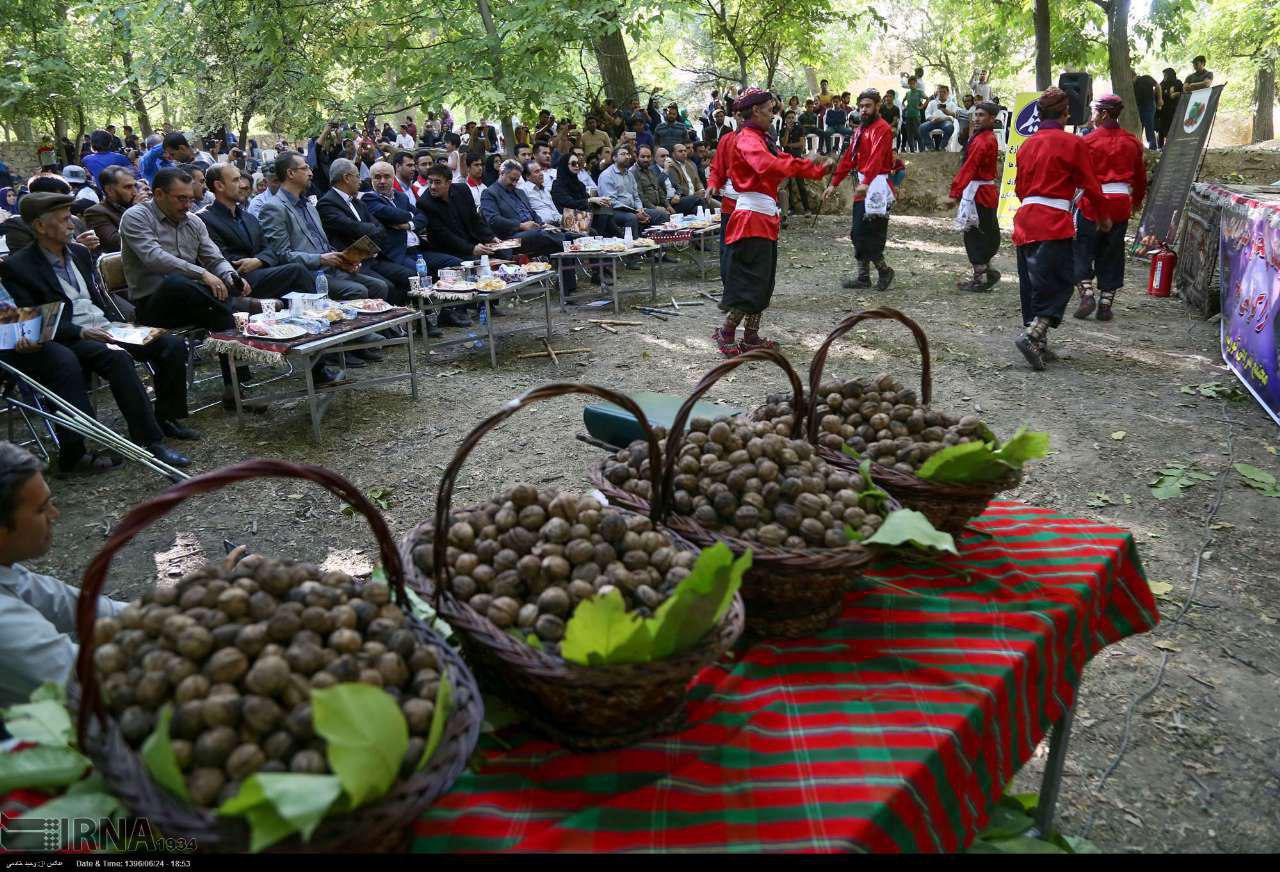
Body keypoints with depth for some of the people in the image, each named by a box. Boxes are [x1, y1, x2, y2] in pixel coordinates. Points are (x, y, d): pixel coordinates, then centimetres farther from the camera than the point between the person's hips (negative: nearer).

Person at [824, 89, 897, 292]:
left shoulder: (882, 129, -11)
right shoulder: (861, 129, 19)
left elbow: (876, 158, -26)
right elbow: (849, 157, 19)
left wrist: (866, 183, -39)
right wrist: (834, 184, 15)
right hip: (863, 186, 9)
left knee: (863, 232, -12)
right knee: (858, 232, 9)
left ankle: (883, 270, 4)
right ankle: (864, 277, 15)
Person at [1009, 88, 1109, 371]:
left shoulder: (1026, 144, 13)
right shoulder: (1073, 143, -3)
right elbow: (1090, 186, 0)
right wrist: (1103, 217, 15)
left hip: (1025, 219, 6)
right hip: (1054, 223, -6)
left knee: (1032, 285, 10)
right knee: (1059, 283, -3)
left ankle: (1038, 345, 13)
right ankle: (1032, 334, -20)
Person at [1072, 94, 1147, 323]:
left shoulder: (1089, 141, -8)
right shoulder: (1132, 142, 8)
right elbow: (1140, 176, 16)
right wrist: (1137, 201, 31)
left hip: (1093, 202, -4)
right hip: (1121, 203, 4)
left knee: (1082, 249, 6)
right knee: (1112, 254, 9)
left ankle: (1087, 294, -9)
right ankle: (1105, 303, 10)